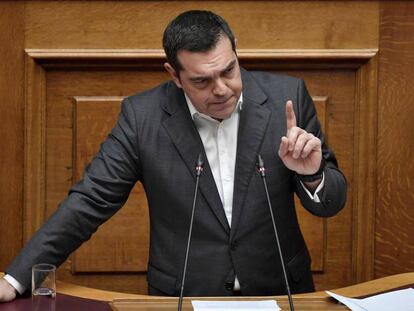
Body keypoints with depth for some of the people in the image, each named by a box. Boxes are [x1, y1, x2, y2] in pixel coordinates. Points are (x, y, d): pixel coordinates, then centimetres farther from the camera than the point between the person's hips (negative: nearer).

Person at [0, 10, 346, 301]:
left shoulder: (286, 96, -6)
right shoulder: (143, 116, -7)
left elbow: (331, 203, 2)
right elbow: (90, 201, -4)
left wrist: (312, 174, -21)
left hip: (279, 291, -1)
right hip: (183, 298, 1)